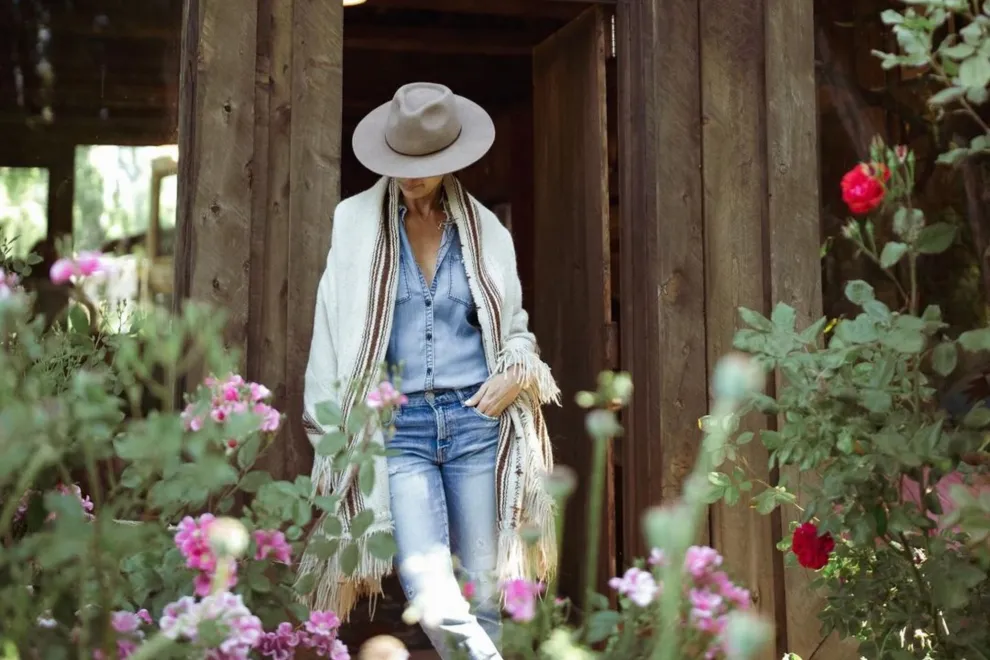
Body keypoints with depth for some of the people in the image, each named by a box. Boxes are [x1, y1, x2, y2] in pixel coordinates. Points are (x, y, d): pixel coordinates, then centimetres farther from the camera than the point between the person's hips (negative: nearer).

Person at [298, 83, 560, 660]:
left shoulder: (487, 232, 9)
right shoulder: (356, 222, 5)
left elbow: (515, 325, 19)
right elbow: (332, 331, 6)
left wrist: (517, 374, -3)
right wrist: (330, 428, 2)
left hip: (475, 422, 1)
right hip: (397, 426, -1)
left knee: (481, 591, 4)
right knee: (431, 595, -19)